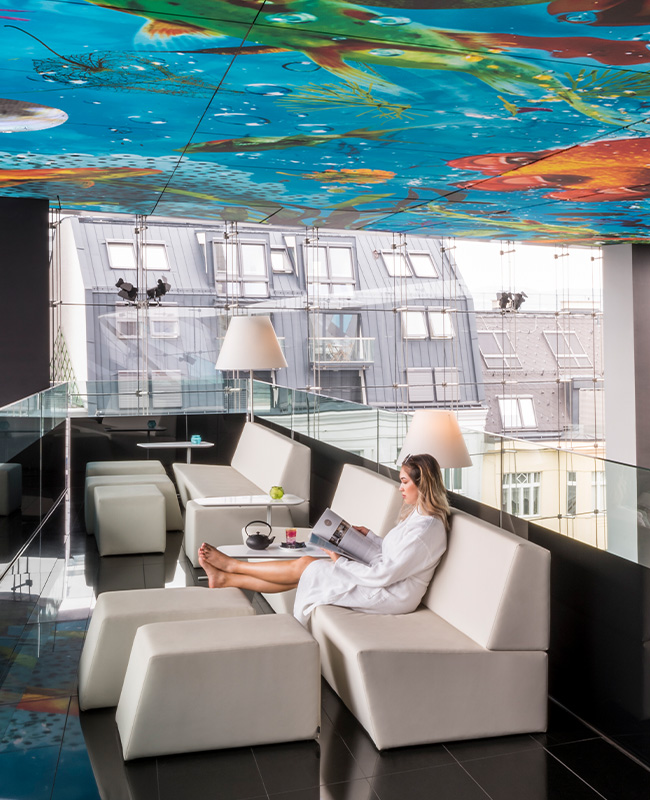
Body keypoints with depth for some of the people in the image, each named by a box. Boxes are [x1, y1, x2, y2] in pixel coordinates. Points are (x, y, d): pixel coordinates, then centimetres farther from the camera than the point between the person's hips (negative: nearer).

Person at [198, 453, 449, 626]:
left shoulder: (426, 529, -25)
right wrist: (370, 536, 7)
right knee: (306, 563, 0)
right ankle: (225, 579, 8)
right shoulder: (418, 514, 7)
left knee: (303, 567, -6)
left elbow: (384, 575, -25)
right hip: (386, 581, 9)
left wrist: (341, 563, -17)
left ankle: (232, 565, 12)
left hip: (392, 595, -9)